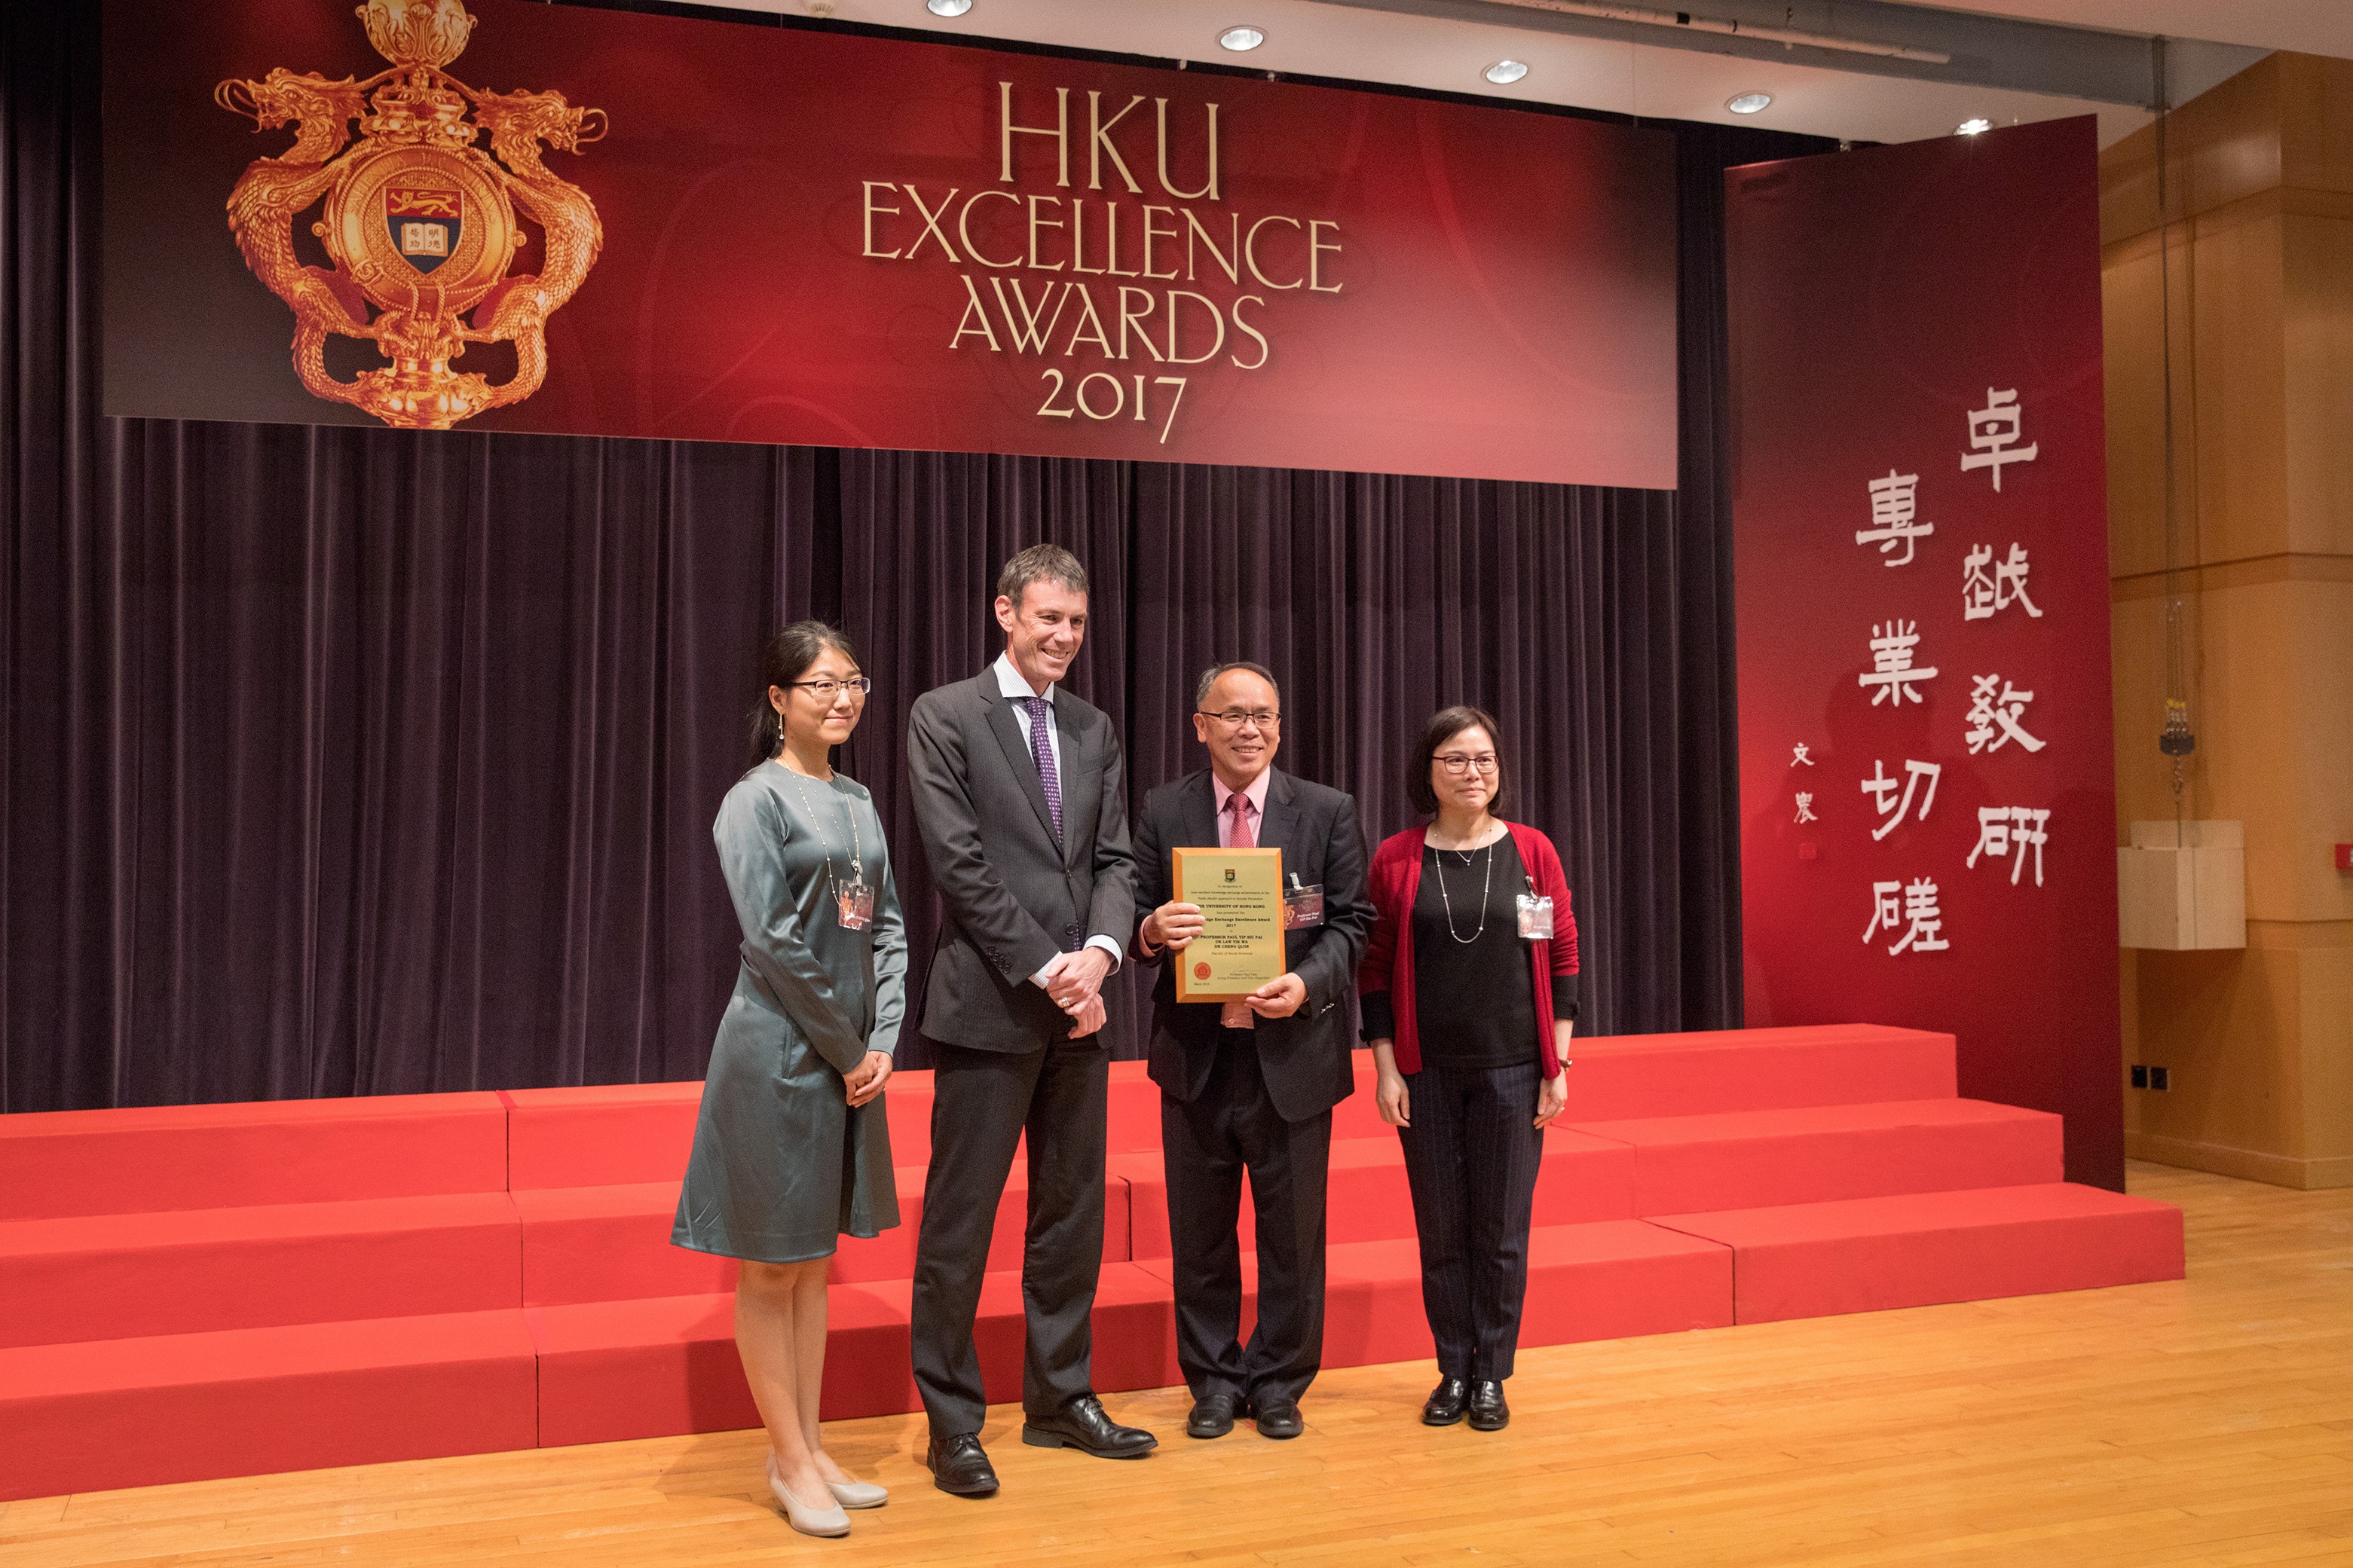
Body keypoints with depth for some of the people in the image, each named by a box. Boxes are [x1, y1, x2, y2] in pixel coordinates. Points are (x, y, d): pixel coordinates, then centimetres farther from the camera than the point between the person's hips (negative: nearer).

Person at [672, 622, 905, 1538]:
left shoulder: (858, 803, 11)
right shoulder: (757, 800, -9)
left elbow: (887, 927, 11)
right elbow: (775, 940, -15)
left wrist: (883, 1041, -1)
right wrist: (847, 1049, -12)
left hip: (850, 1057, 7)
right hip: (778, 1052, -7)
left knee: (811, 1259, 14)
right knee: (768, 1265, 4)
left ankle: (807, 1451, 23)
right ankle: (789, 1460, 14)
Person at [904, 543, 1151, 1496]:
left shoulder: (1094, 731, 14)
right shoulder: (944, 718, -3)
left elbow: (1114, 860, 10)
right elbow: (961, 863, -11)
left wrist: (1100, 951, -10)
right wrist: (1049, 969, -14)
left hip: (1080, 1009, 6)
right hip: (988, 1007, -6)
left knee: (1074, 1214, 13)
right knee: (958, 1223, 1)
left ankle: (1060, 1398, 27)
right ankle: (952, 1424, 14)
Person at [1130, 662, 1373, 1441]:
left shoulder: (1329, 812, 2)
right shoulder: (1162, 812, 4)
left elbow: (1352, 924, -1)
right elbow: (1135, 919, 3)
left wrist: (1307, 984, -18)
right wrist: (1151, 930, -21)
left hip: (1292, 1050, 0)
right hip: (1197, 1054, 1)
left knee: (1292, 1232, 10)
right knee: (1200, 1234, 11)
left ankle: (1279, 1382, 27)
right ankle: (1213, 1380, 28)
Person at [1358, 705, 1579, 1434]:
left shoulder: (1532, 852, 1)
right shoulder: (1395, 860, 0)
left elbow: (1563, 962, 3)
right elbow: (1377, 970, 2)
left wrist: (1558, 1067, -1)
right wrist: (1386, 1068, -3)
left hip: (1512, 1070, 0)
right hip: (1426, 1073, 0)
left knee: (1501, 1230, 5)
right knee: (1442, 1231, 7)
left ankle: (1492, 1375, 19)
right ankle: (1453, 1372, 22)